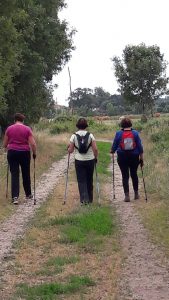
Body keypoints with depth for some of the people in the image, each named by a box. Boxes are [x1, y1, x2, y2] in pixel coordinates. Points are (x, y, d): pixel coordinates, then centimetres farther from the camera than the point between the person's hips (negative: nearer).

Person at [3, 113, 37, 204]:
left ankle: (15, 197, -12)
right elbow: (33, 144, -9)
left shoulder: (9, 129, 1)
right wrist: (34, 153, 6)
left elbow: (5, 144, 8)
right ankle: (28, 194, 30)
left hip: (12, 152, 0)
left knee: (14, 174, 0)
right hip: (24, 153, 0)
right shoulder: (27, 129, -3)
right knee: (26, 174, 15)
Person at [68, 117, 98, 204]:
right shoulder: (90, 135, -4)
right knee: (89, 180, 14)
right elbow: (95, 149, -7)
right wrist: (95, 158, 9)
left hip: (79, 161, -1)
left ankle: (84, 198, -10)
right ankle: (90, 199, 23)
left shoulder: (74, 136, -6)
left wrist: (68, 148, 18)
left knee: (81, 180, 4)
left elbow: (70, 150, -4)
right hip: (90, 160, 1)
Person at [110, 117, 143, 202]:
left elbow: (114, 145, 4)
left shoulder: (118, 134, -6)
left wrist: (112, 152, 25)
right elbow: (140, 147, -2)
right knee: (134, 174, 17)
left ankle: (127, 195, -3)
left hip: (122, 157, -1)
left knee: (125, 176, 3)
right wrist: (141, 158, 7)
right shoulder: (135, 133, -4)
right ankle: (136, 193, 25)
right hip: (134, 157, 1)